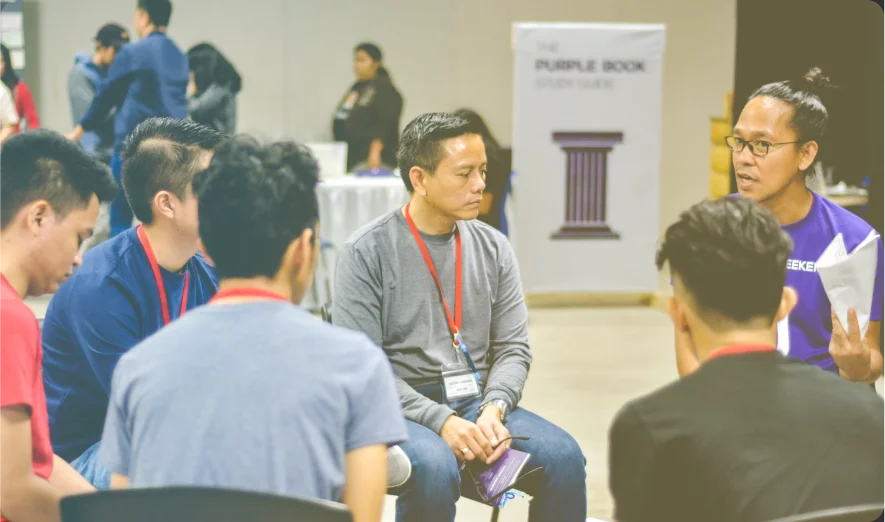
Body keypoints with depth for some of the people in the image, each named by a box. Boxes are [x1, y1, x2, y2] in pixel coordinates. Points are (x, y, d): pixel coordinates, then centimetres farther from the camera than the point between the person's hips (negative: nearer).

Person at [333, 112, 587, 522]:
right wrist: (441, 421, -22)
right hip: (401, 409, -4)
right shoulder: (366, 252, -7)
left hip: (477, 402, 4)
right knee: (434, 467, -36)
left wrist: (493, 409, -14)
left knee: (564, 457, -21)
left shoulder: (493, 248, 7)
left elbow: (513, 348, 7)